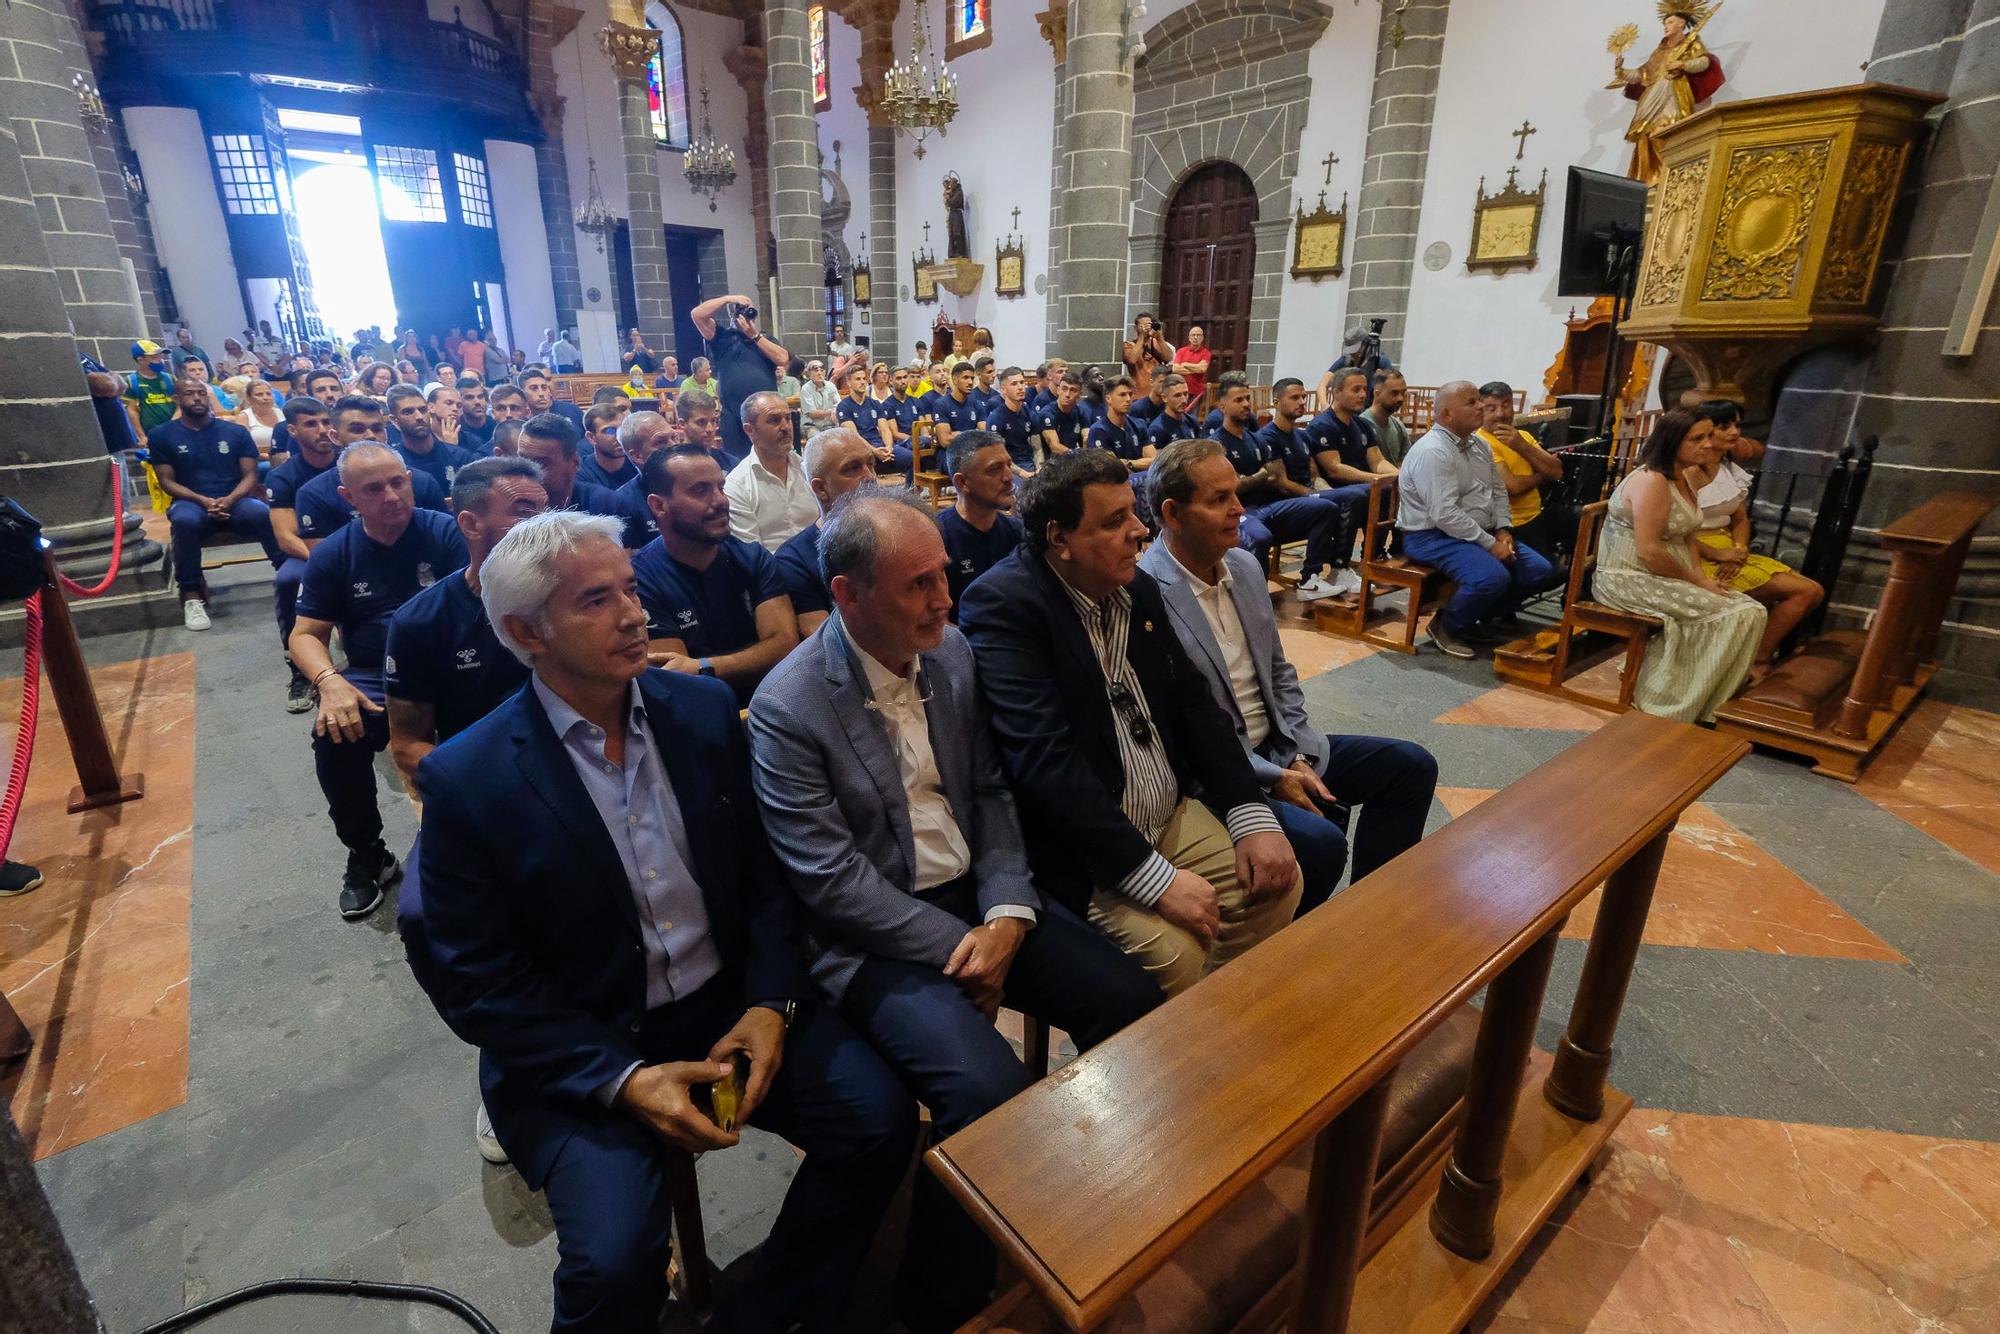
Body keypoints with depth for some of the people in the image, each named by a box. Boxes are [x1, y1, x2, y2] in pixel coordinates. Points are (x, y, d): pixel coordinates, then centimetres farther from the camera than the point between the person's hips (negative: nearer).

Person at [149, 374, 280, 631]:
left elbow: (250, 475, 5)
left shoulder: (235, 431, 10)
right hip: (191, 502, 0)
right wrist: (203, 500, -14)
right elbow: (167, 481, 5)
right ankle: (191, 593, -24)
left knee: (264, 514, -36)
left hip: (235, 501, 0)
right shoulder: (161, 435, 9)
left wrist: (230, 499, -15)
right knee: (185, 521, -37)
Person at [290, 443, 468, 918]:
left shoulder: (445, 532, -3)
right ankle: (366, 856, -3)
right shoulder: (331, 554, 6)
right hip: (374, 678, 3)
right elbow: (306, 635, 7)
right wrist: (329, 681, -16)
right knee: (334, 736, -28)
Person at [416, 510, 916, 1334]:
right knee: (615, 1259, -23)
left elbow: (763, 874, 4)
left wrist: (770, 1002, -10)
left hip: (729, 1004, 4)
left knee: (880, 1117, -11)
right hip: (577, 1050, -3)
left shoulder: (704, 709, -2)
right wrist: (623, 1078, -18)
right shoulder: (465, 777, -12)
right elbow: (480, 988, -9)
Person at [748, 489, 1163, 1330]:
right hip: (873, 936, -5)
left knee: (1133, 1003, -7)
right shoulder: (787, 708, -16)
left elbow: (991, 791, 5)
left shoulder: (952, 652, 1)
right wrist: (961, 945, -15)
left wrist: (1007, 913, -9)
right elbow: (834, 882, -17)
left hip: (975, 897, 6)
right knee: (989, 1086, -26)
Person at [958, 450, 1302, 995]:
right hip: (1078, 847, -7)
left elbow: (1194, 702, 9)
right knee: (1175, 950, -23)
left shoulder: (1138, 587, 5)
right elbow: (1046, 760, -26)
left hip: (1173, 813, 8)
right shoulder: (1002, 603, -18)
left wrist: (1252, 817, -3)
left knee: (1279, 886, 0)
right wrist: (1156, 877, -27)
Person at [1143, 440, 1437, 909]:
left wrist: (1300, 757, -1)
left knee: (1412, 765, 5)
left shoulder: (1245, 566, 5)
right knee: (1320, 841, -28)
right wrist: (1273, 778, -17)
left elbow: (1279, 673, 13)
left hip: (1277, 748, 9)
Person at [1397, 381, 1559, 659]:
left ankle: (1477, 616, 13)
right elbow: (1444, 515, -25)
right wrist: (1490, 544, -21)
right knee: (1493, 576, -32)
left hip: (1480, 532, 10)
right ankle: (1446, 627, -6)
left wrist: (1503, 531, 0)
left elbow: (1499, 490, 18)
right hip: (1433, 535, -9)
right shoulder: (1433, 451, -19)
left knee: (1540, 571, 0)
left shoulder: (1478, 445, 11)